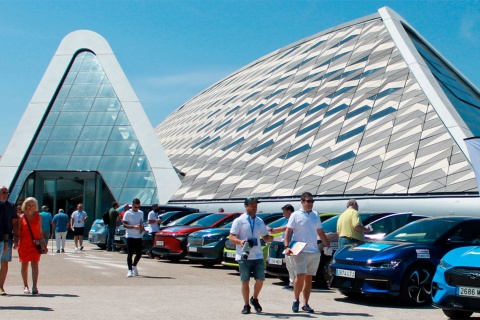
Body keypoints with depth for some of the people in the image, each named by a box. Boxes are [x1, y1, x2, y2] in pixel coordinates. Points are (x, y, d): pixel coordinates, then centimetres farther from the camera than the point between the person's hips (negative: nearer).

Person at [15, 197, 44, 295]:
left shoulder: (38, 216, 7)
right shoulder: (21, 218, 4)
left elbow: (40, 231, 10)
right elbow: (18, 232, 5)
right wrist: (16, 243, -7)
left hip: (35, 244, -1)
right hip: (24, 245, 1)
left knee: (35, 265, -10)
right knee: (24, 265, 9)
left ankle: (35, 286, -15)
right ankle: (25, 286, 21)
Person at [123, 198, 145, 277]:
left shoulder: (141, 213, 12)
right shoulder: (127, 213, -4)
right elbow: (124, 224, -8)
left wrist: (142, 228, -1)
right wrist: (133, 226, -22)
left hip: (138, 236, 5)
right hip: (130, 236, -4)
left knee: (139, 253, 5)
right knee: (130, 254, -4)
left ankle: (134, 266, 30)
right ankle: (130, 270, 2)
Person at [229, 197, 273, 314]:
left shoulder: (260, 221, 14)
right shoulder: (239, 221, 0)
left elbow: (265, 237, 18)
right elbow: (231, 237, -3)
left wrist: (270, 238, -6)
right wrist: (240, 241, -24)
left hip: (258, 256, 4)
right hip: (244, 256, -4)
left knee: (260, 279, 0)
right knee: (245, 281, 2)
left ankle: (254, 299, 26)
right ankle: (246, 305, 14)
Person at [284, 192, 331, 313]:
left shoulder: (315, 215, 14)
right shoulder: (296, 215, -1)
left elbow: (320, 232, 21)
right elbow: (288, 231, -4)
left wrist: (328, 245, 18)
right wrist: (287, 246, -17)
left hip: (314, 252, 5)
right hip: (300, 251, -5)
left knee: (309, 277, 7)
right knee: (301, 275, -12)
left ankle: (305, 304, 13)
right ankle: (296, 301, 7)